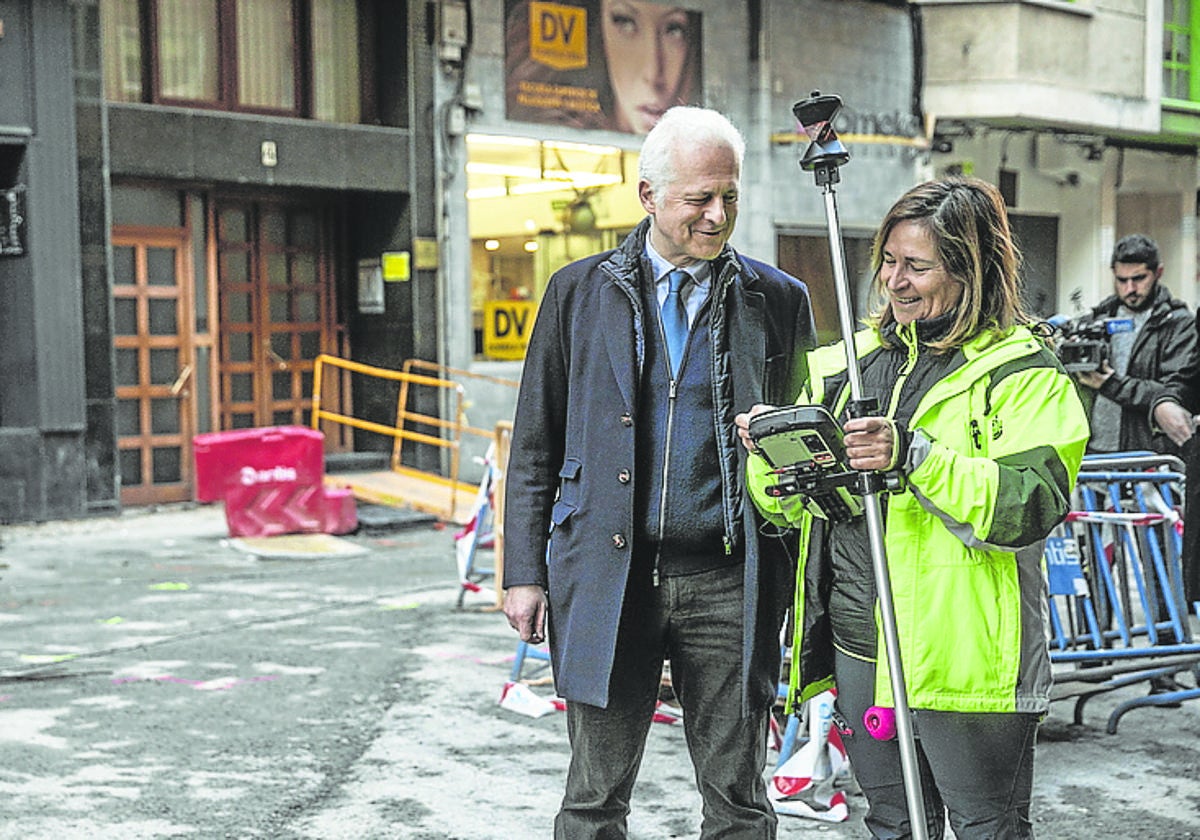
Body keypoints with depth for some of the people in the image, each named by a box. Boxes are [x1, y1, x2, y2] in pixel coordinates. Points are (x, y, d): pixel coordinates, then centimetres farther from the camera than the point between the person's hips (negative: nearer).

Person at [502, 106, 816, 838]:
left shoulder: (779, 301, 6)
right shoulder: (580, 291, 5)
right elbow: (535, 448, 7)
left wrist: (803, 586, 3)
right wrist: (525, 572, 1)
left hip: (730, 586, 0)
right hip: (606, 580, 0)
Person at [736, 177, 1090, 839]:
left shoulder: (1021, 371, -6)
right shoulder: (851, 360, 12)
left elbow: (1033, 505, -21)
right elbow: (793, 507, 15)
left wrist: (914, 455, -30)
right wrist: (771, 454, -6)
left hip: (962, 657, -6)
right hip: (858, 649, 6)